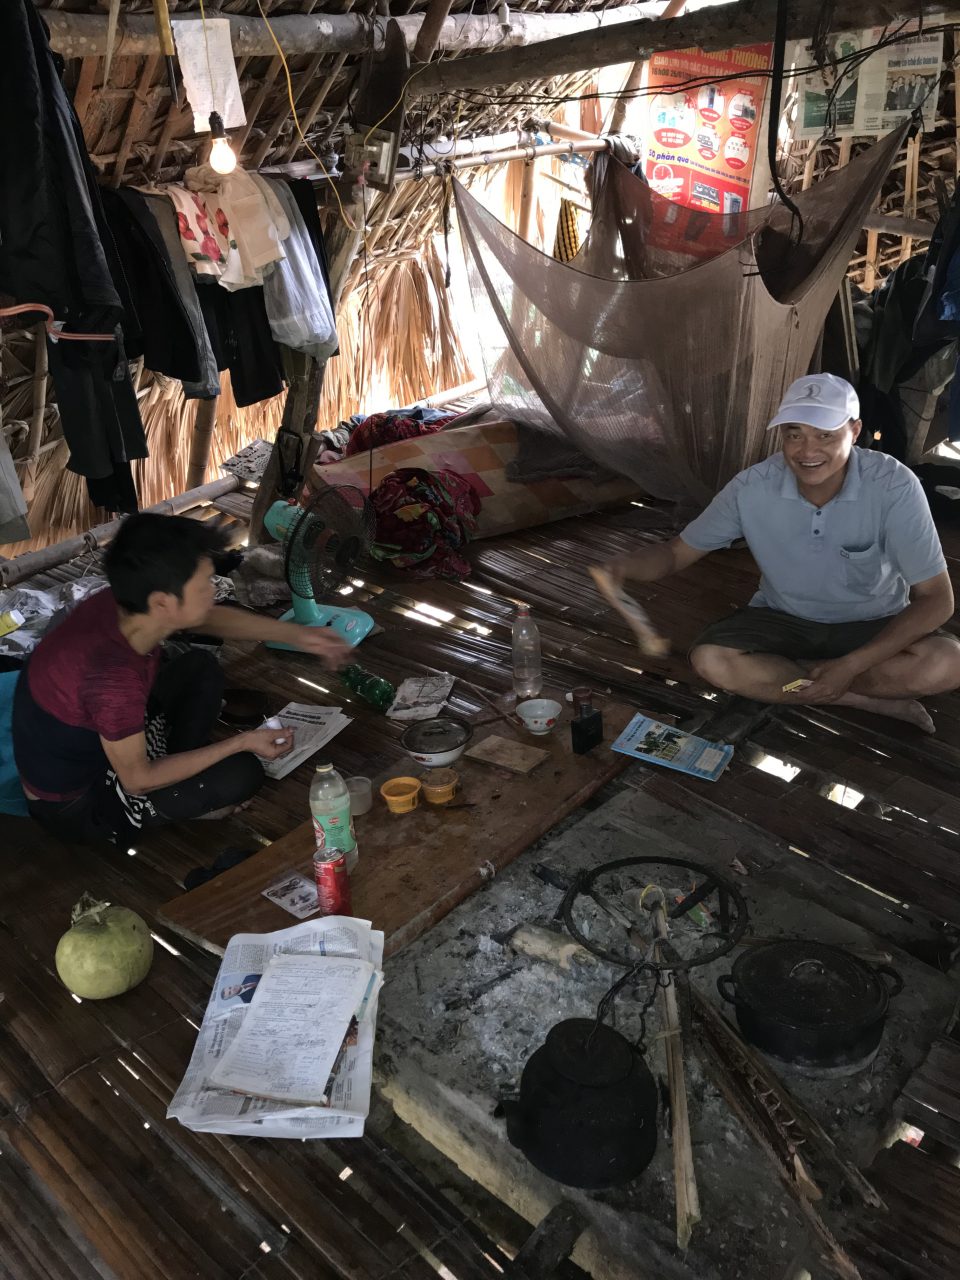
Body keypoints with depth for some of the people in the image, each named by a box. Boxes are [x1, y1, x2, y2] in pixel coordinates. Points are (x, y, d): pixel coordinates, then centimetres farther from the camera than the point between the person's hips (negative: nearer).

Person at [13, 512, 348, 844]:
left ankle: (175, 768, 14)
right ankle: (181, 805, 12)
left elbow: (213, 617, 5)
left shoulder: (123, 605, -17)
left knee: (201, 669, 10)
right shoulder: (113, 677, -40)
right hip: (76, 802, -8)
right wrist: (242, 742, -19)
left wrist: (295, 635, -3)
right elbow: (138, 781, -25)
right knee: (242, 773, -16)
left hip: (93, 742, 8)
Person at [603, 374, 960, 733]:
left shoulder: (894, 486, -24)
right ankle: (878, 700, -16)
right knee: (711, 661, -29)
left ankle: (779, 671, -17)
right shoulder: (752, 487, -18)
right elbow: (678, 551, -7)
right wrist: (625, 566, -31)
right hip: (785, 619, 2)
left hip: (874, 627, -2)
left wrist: (850, 665, -31)